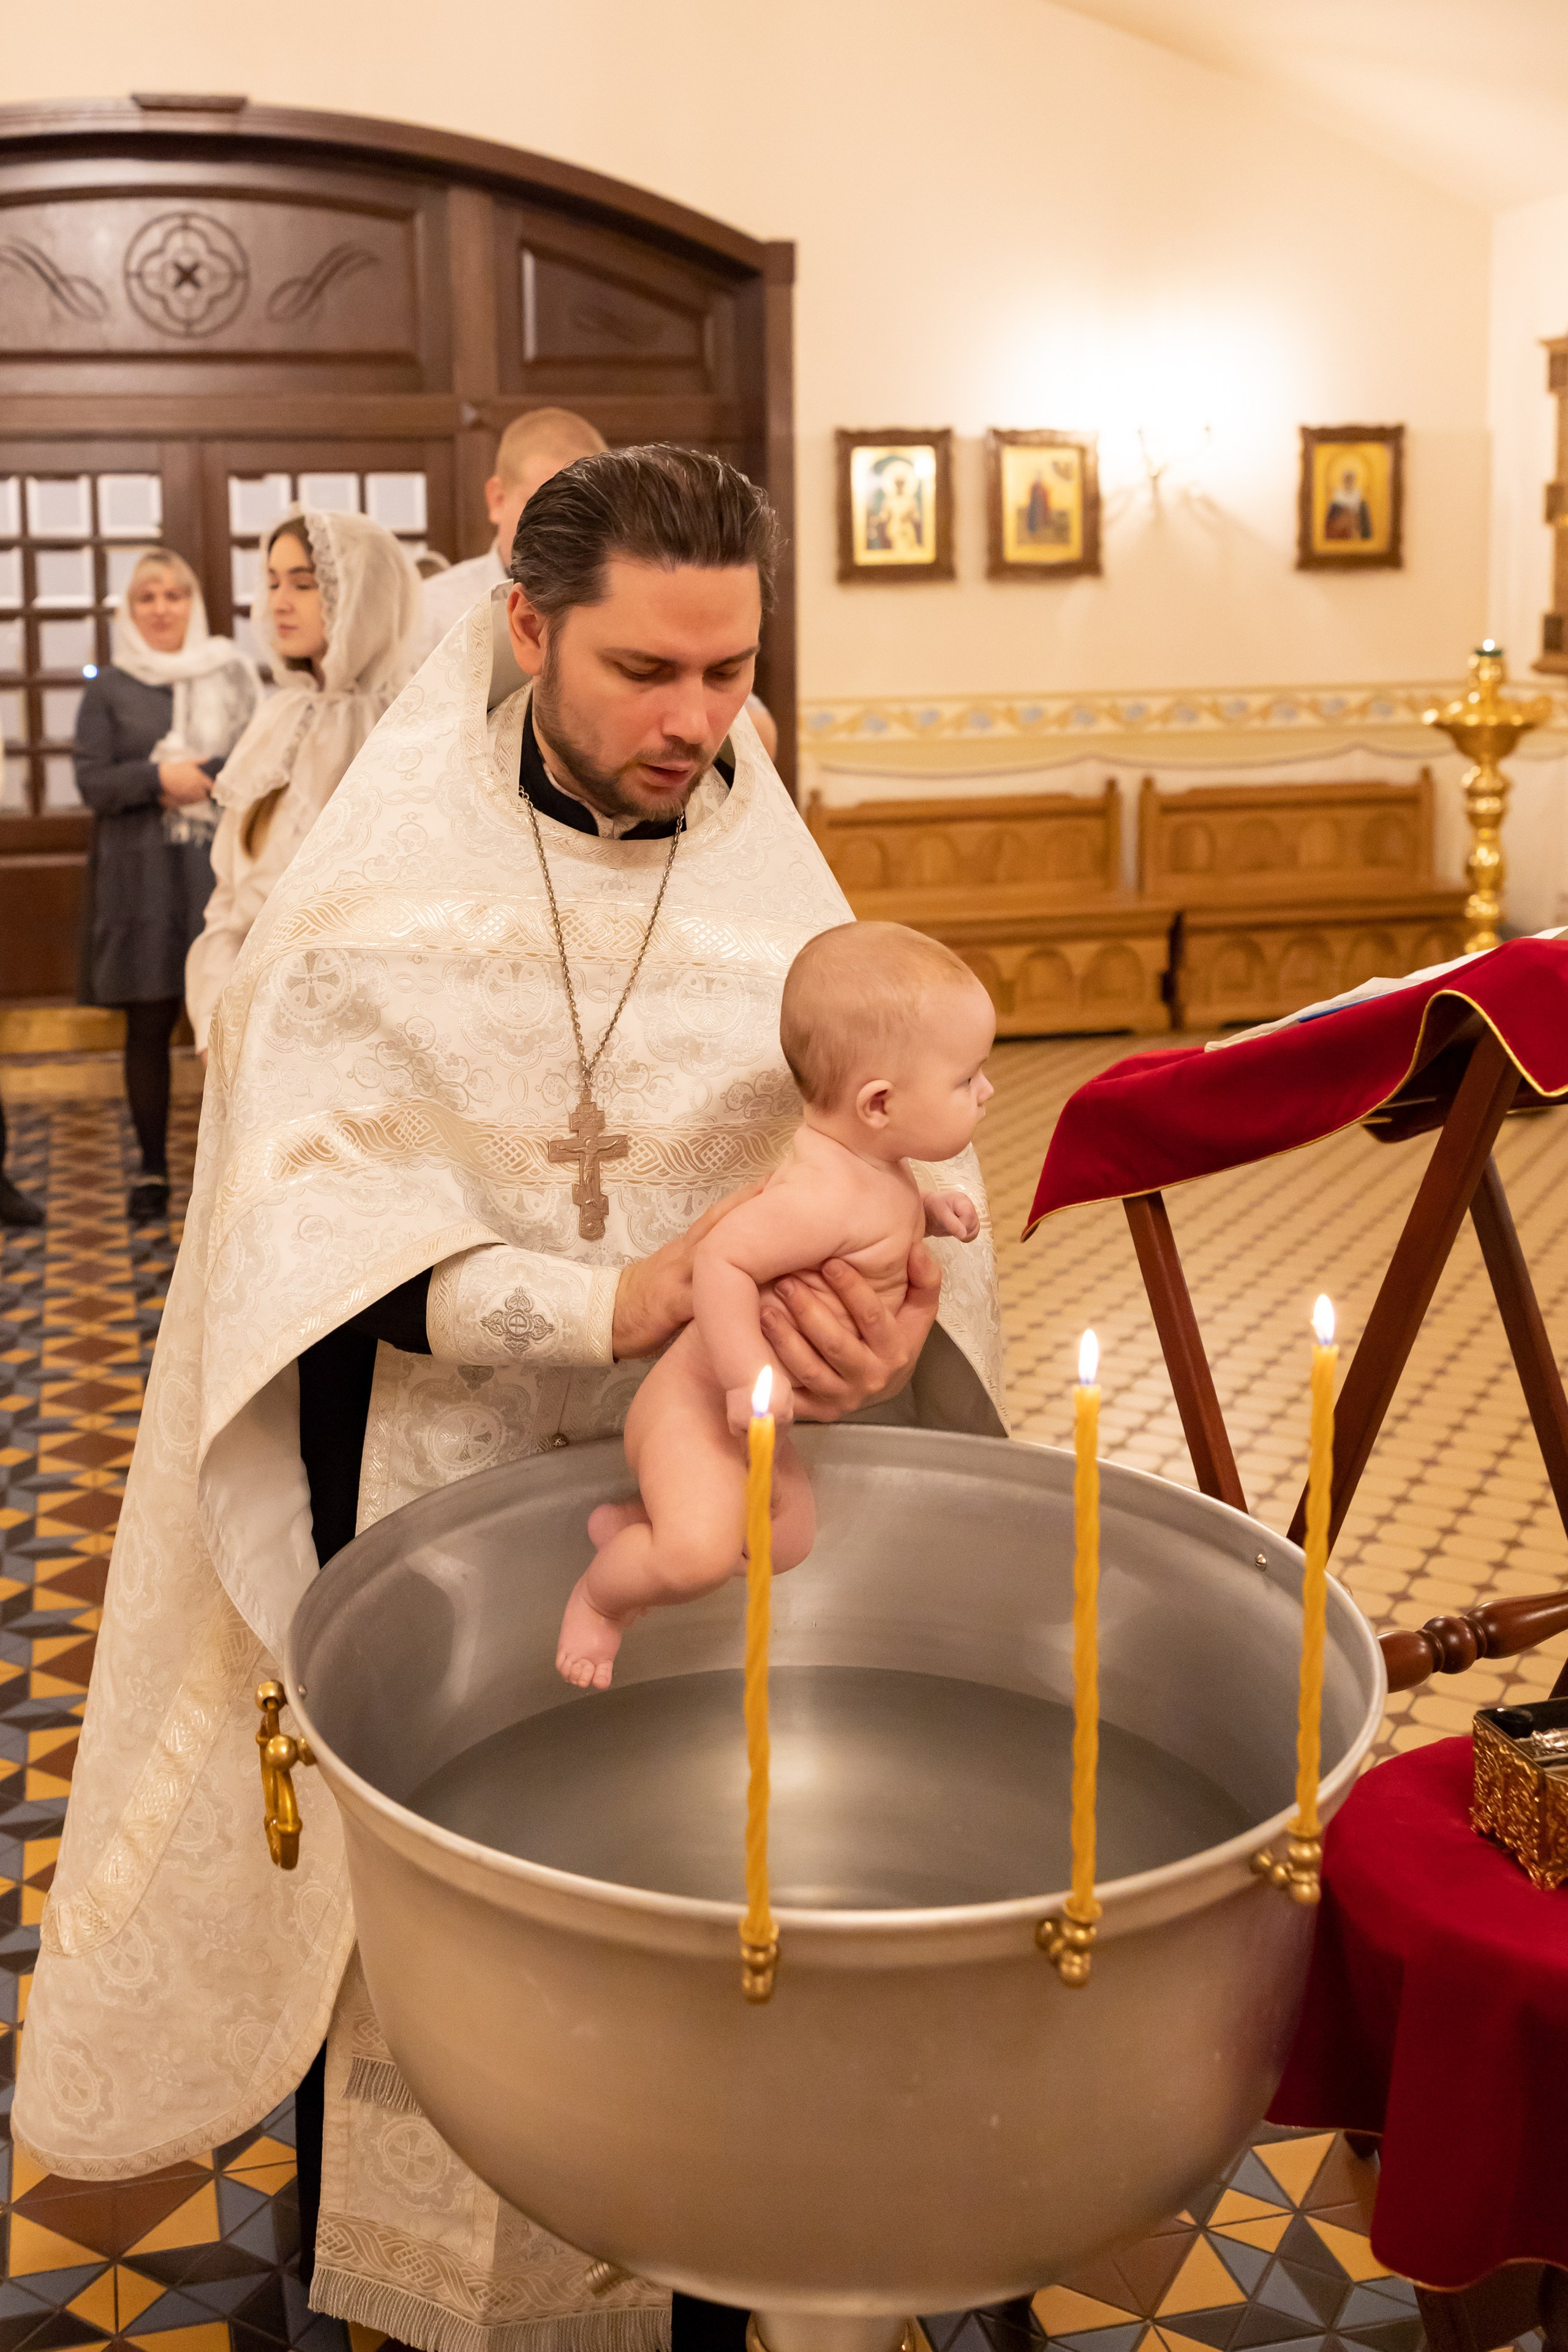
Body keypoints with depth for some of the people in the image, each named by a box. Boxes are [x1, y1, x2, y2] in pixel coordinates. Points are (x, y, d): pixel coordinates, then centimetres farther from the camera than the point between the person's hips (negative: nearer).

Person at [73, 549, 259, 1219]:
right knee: (148, 1025, 3)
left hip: (219, 867, 0)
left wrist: (204, 779, -12)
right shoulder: (108, 689, 6)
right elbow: (92, 783, -2)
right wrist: (159, 776, -15)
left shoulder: (227, 676, 8)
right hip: (139, 874, 0)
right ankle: (152, 1169, 13)